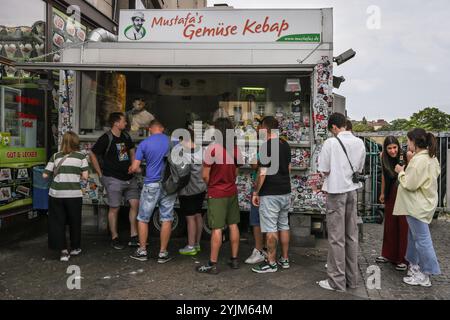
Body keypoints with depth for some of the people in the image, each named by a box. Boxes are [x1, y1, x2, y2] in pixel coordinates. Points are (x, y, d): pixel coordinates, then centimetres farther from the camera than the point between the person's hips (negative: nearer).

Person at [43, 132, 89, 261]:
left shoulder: (55, 156, 5)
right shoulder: (81, 156, 0)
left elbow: (45, 175, 3)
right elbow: (85, 176, -5)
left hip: (56, 194, 1)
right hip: (74, 195, -1)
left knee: (58, 222, 10)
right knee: (74, 221, 16)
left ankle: (63, 250, 7)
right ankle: (75, 248, 30)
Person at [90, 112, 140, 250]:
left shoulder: (126, 136, 10)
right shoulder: (106, 138, -10)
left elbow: (132, 151, 25)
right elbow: (93, 155, -7)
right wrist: (101, 174, -6)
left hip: (129, 178, 7)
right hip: (114, 179, -6)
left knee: (135, 204, 2)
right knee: (114, 208, 1)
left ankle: (133, 237, 12)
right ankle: (114, 238, 16)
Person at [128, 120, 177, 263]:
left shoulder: (144, 144, -4)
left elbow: (134, 167, -6)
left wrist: (132, 169, 16)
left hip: (151, 185, -2)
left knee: (143, 219, 13)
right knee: (166, 219, 7)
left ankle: (142, 251, 19)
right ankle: (163, 253, 13)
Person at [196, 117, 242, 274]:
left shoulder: (212, 148, -17)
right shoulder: (236, 149, 2)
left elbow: (205, 176, -13)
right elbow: (235, 172, 8)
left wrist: (211, 185, 5)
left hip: (217, 194, -6)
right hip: (232, 192, 6)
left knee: (217, 229, -2)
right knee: (233, 225, 12)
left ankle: (212, 264, 6)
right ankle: (234, 259, 22)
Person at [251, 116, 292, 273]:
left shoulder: (266, 146, -16)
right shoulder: (286, 145, 9)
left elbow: (263, 173, -19)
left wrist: (255, 192, -10)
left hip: (270, 194, -8)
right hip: (285, 192, 8)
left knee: (270, 229, 0)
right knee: (284, 226, 15)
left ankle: (271, 263, 8)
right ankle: (285, 259, 24)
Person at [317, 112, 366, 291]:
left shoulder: (331, 143, -14)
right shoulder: (359, 143, 3)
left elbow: (325, 171, -11)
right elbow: (360, 169, 11)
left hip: (336, 191, -6)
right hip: (352, 190, 6)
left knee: (336, 237, 1)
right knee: (351, 236, 13)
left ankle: (337, 281, 10)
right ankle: (352, 278, 23)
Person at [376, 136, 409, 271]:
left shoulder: (405, 157, -15)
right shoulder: (384, 158, 0)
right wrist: (382, 193, 15)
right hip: (391, 195, 5)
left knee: (403, 227, 1)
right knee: (389, 225, 13)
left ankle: (403, 259, 14)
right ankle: (388, 254, 28)